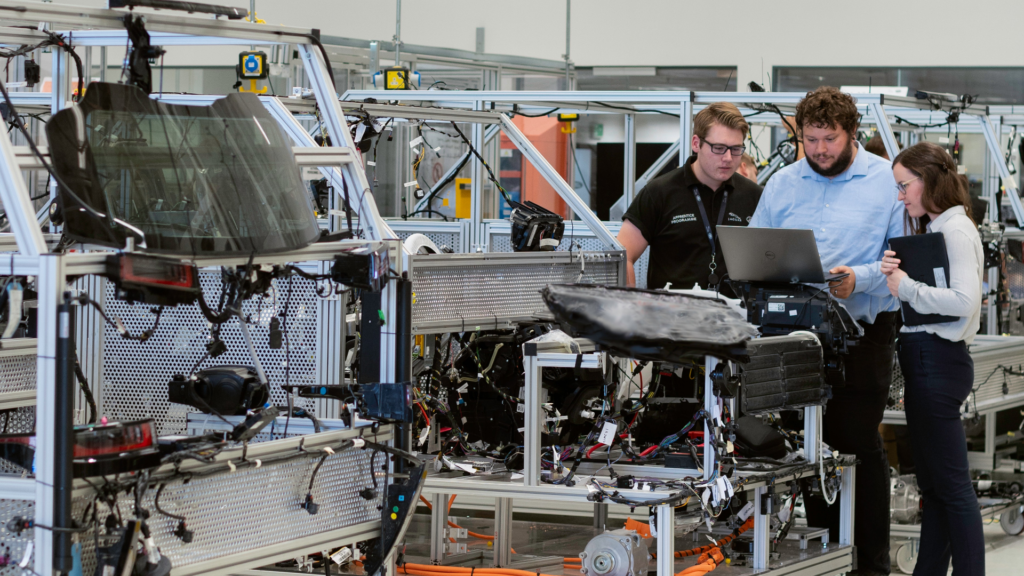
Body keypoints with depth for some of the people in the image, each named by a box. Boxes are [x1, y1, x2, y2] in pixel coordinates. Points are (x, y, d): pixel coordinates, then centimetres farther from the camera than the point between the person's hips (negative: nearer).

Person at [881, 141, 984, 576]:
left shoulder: (955, 230, -13)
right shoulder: (932, 229, 16)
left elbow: (964, 300, -25)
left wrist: (907, 286, -18)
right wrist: (897, 271, 0)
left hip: (938, 360, -10)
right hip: (924, 358, 10)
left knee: (951, 484, -7)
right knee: (932, 483, 14)